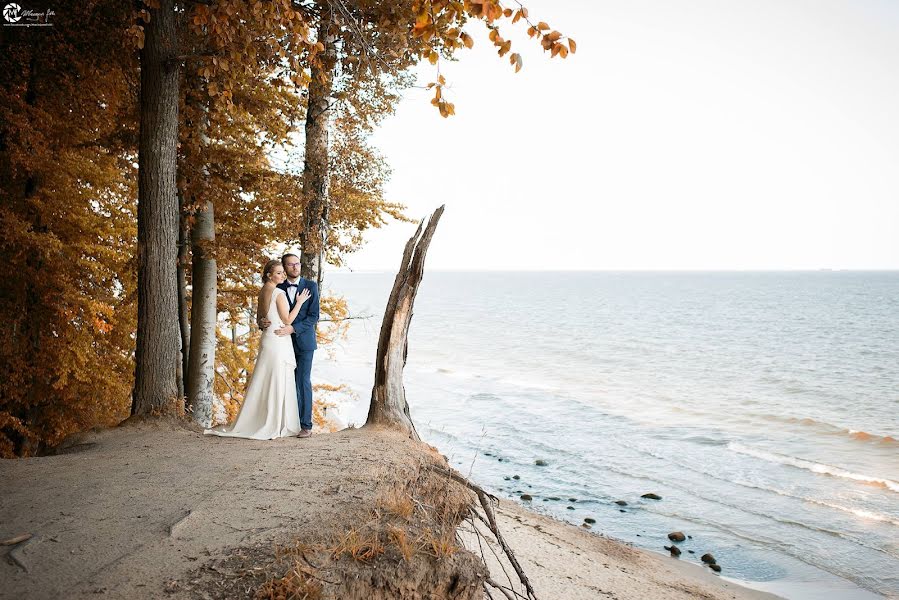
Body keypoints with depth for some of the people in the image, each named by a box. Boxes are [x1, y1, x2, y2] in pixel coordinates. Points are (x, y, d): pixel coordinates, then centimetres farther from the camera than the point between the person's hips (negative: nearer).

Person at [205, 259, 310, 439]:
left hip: (267, 340, 8)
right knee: (278, 383, -2)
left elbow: (259, 319, 19)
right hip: (279, 342, -8)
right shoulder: (279, 293, -13)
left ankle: (253, 423, 17)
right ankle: (274, 425, 4)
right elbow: (287, 320, -11)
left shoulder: (263, 292, 12)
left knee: (264, 382, 12)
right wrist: (299, 302, -5)